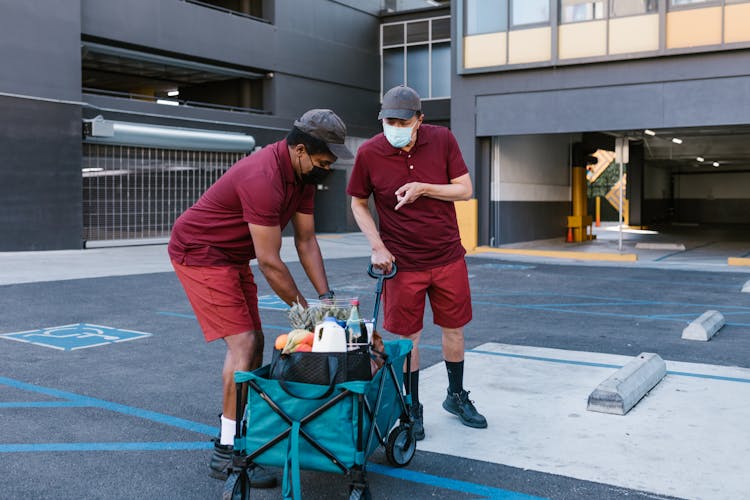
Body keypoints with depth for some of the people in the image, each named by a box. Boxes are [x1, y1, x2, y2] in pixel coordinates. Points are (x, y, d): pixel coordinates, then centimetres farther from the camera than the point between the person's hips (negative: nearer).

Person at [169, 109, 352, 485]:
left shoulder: (303, 174, -2)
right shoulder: (263, 178, -31)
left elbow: (306, 241, 2)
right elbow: (270, 263, -28)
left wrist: (326, 296, -4)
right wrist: (305, 309, -18)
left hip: (232, 257, 10)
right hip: (199, 253, -10)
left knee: (254, 341, 9)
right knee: (242, 343, -14)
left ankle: (242, 432, 21)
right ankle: (226, 453, -6)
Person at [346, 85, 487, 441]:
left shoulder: (442, 139, -7)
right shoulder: (369, 153, -10)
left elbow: (465, 189, -3)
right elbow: (358, 204, 1)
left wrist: (423, 188, -18)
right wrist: (378, 248, -9)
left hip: (448, 256, 2)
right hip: (402, 261, -2)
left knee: (454, 329, 13)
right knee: (407, 337, 4)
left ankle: (456, 397, 35)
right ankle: (412, 409, 23)